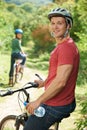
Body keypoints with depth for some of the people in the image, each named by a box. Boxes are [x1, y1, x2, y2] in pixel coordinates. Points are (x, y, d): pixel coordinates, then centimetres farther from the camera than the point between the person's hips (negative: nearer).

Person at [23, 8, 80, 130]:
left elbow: (60, 82, -27)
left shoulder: (67, 47, -22)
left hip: (56, 106, -11)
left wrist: (38, 101, -21)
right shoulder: (62, 46, 12)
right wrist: (44, 82, 33)